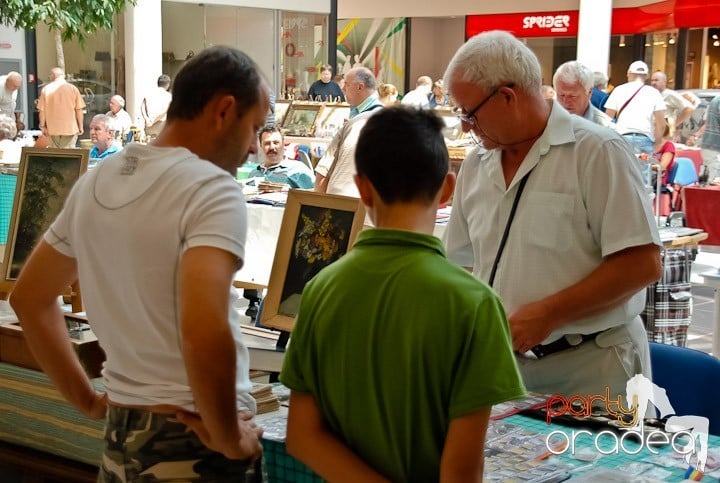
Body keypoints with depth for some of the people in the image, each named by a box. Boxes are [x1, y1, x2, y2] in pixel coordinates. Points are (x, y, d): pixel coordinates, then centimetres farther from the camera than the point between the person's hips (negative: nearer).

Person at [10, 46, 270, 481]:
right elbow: (203, 331, -32)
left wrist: (87, 400, 15)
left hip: (120, 436, 7)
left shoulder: (96, 183, 6)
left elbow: (30, 298, 15)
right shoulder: (211, 189, -18)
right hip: (194, 441, -7)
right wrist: (228, 440, -19)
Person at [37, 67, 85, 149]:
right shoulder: (73, 88, -3)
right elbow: (79, 110, -4)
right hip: (70, 128, -1)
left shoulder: (46, 89, -1)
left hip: (53, 129, 1)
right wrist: (81, 127, 5)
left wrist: (43, 127, 9)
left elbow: (42, 111, -1)